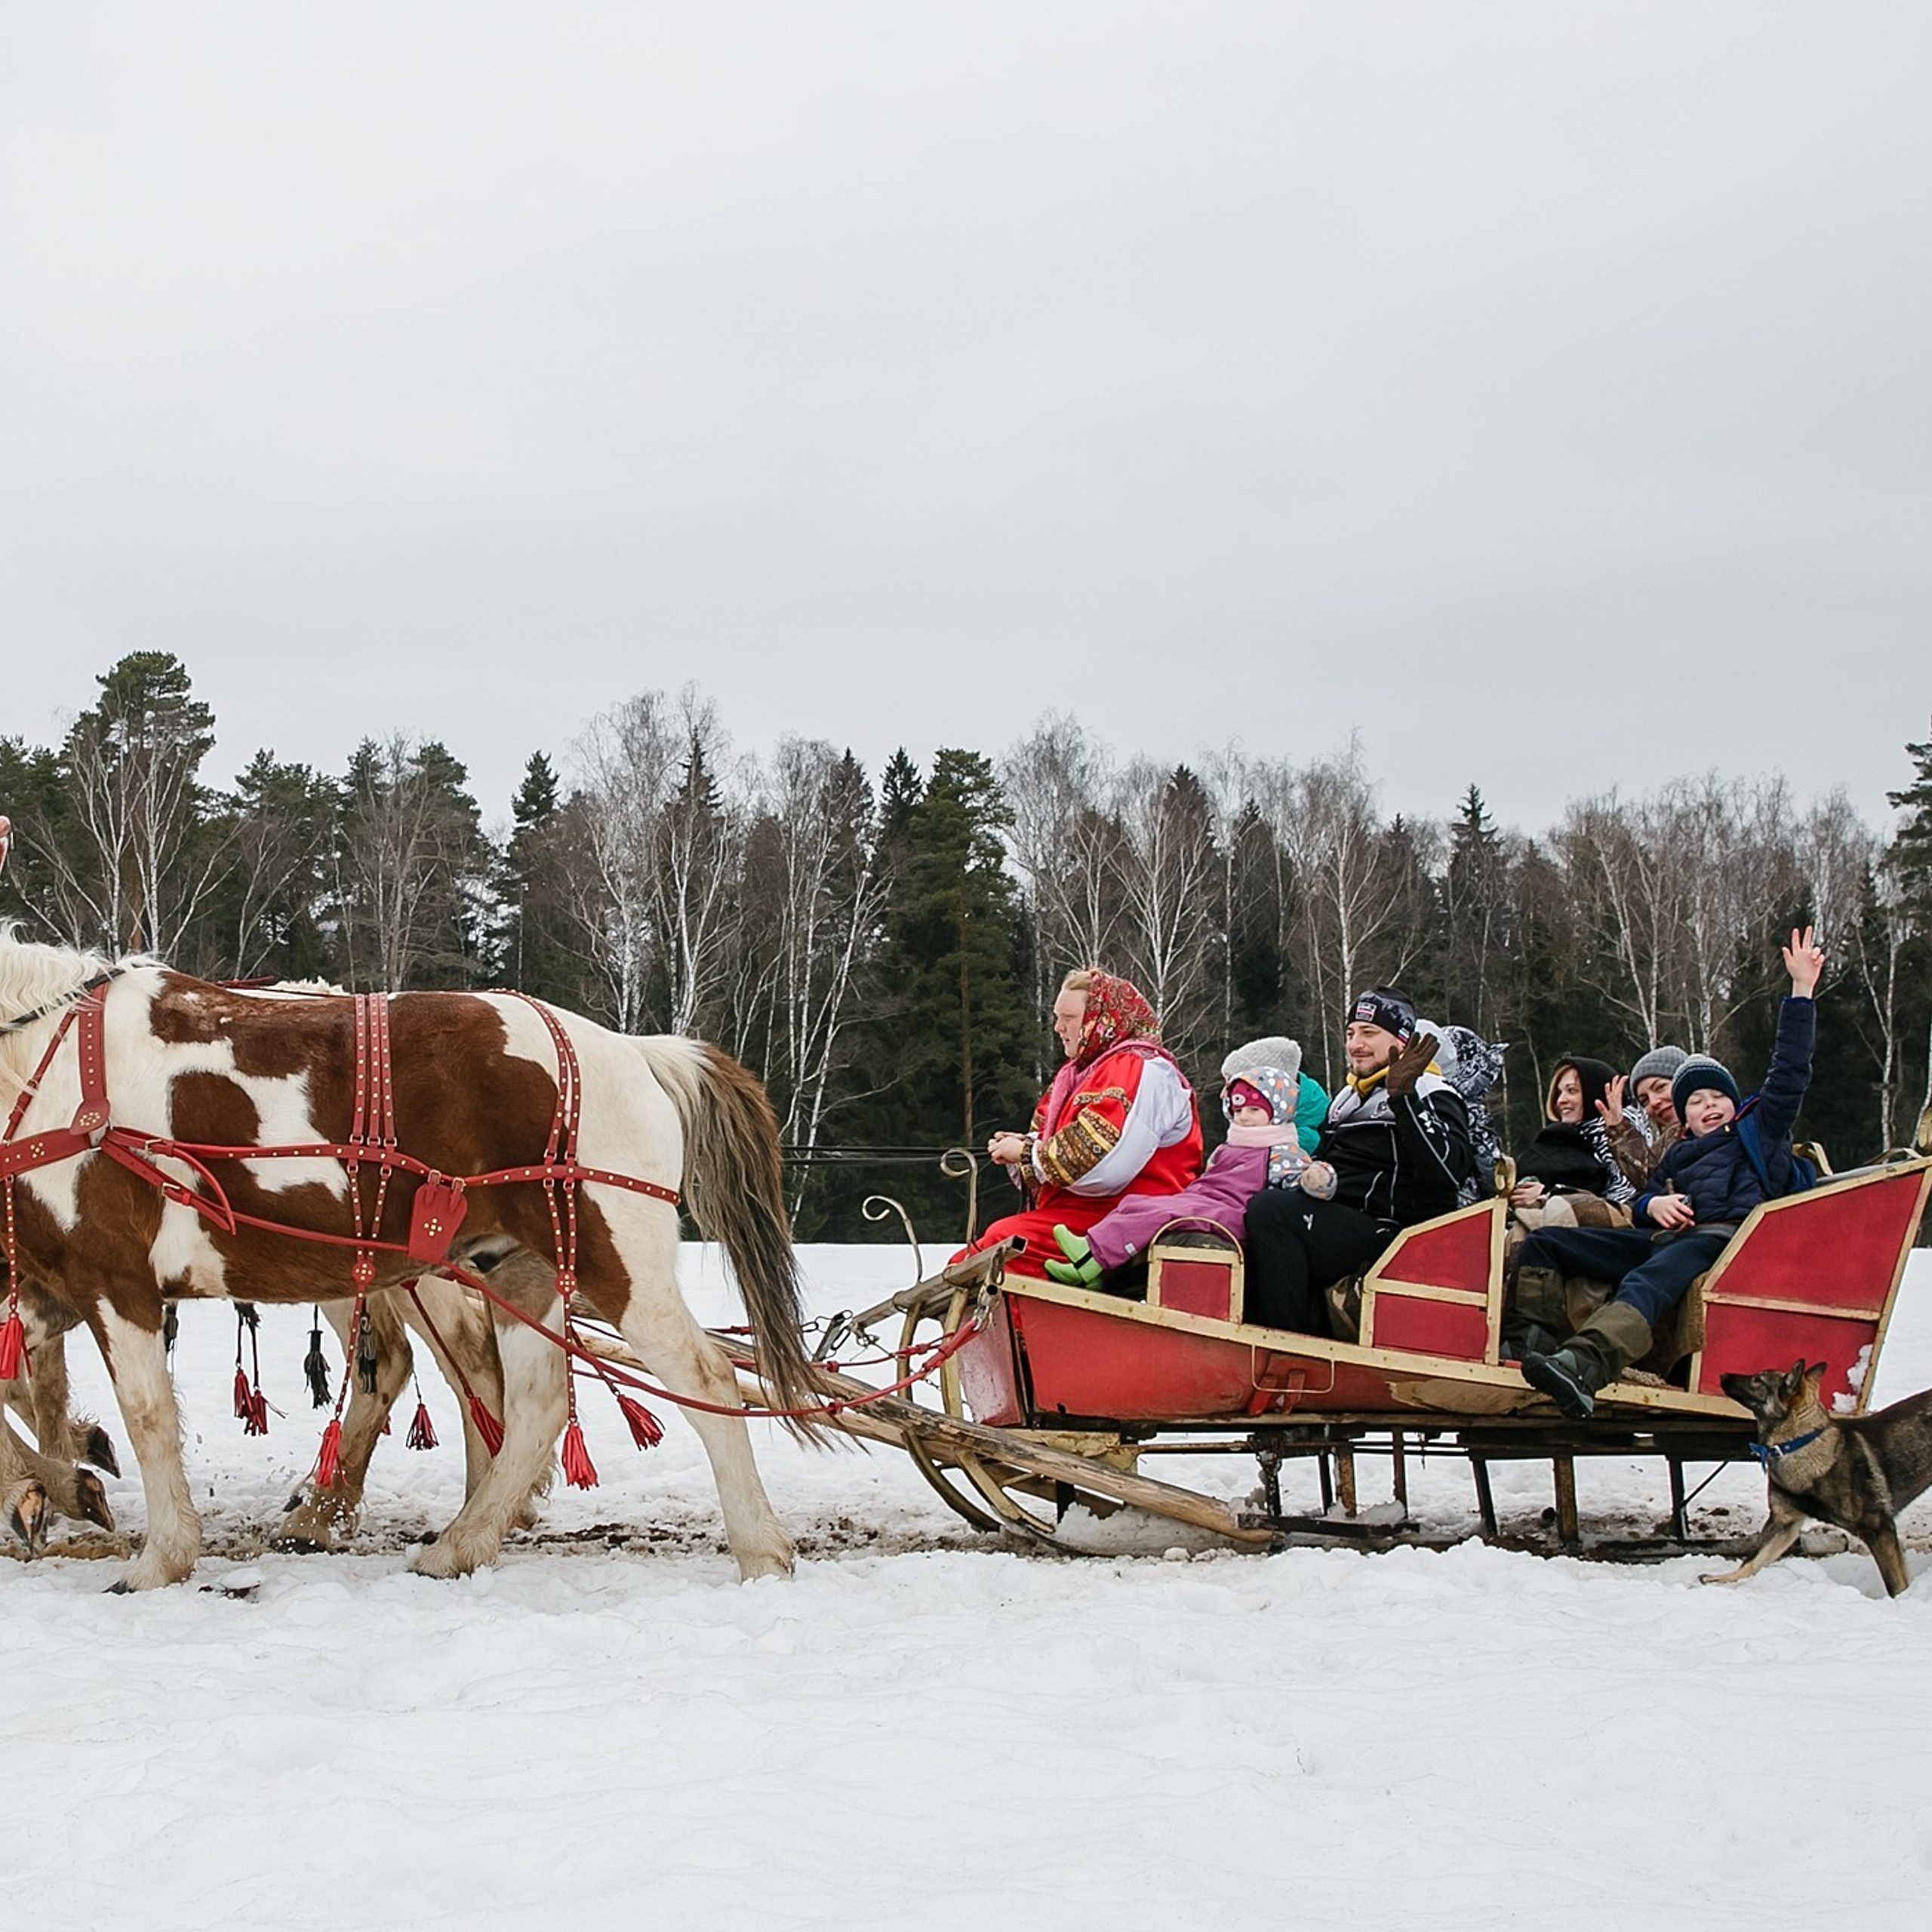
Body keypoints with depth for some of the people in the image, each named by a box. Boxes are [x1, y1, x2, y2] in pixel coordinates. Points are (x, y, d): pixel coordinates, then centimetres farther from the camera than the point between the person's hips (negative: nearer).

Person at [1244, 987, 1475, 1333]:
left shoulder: (1431, 1094, 0)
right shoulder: (1347, 1097, 27)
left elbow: (1451, 1170, -19)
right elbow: (1327, 1159, 39)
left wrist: (1403, 1098, -25)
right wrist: (1315, 1175, 13)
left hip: (1387, 1226, -9)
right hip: (1333, 1219, 9)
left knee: (1268, 1211, -28)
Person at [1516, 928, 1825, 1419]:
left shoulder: (1758, 1128, 24)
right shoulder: (1678, 1156, 37)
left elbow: (1789, 1071, 15)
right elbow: (1644, 1199, 30)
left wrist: (1802, 990, 12)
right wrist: (1653, 1205, 5)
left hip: (1728, 1236, -7)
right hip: (1667, 1238, 7)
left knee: (1645, 1282, -40)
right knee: (1543, 1244, -7)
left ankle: (1587, 1363, -67)